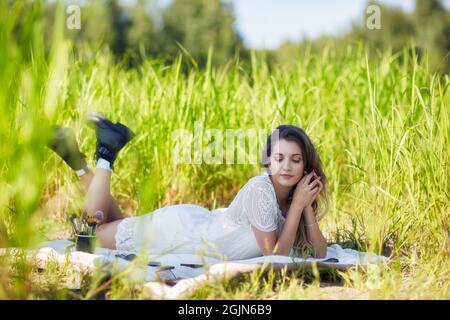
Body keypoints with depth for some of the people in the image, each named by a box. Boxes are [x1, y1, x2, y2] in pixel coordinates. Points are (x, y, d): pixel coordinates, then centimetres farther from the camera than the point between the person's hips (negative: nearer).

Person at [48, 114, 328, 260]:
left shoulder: (292, 195, -7)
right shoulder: (261, 188, -31)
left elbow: (319, 254, -9)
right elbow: (275, 254, -29)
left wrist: (306, 208, -21)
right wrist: (297, 206, -29)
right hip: (178, 233, -7)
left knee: (116, 226, 27)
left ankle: (78, 161, 28)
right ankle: (107, 154, 13)